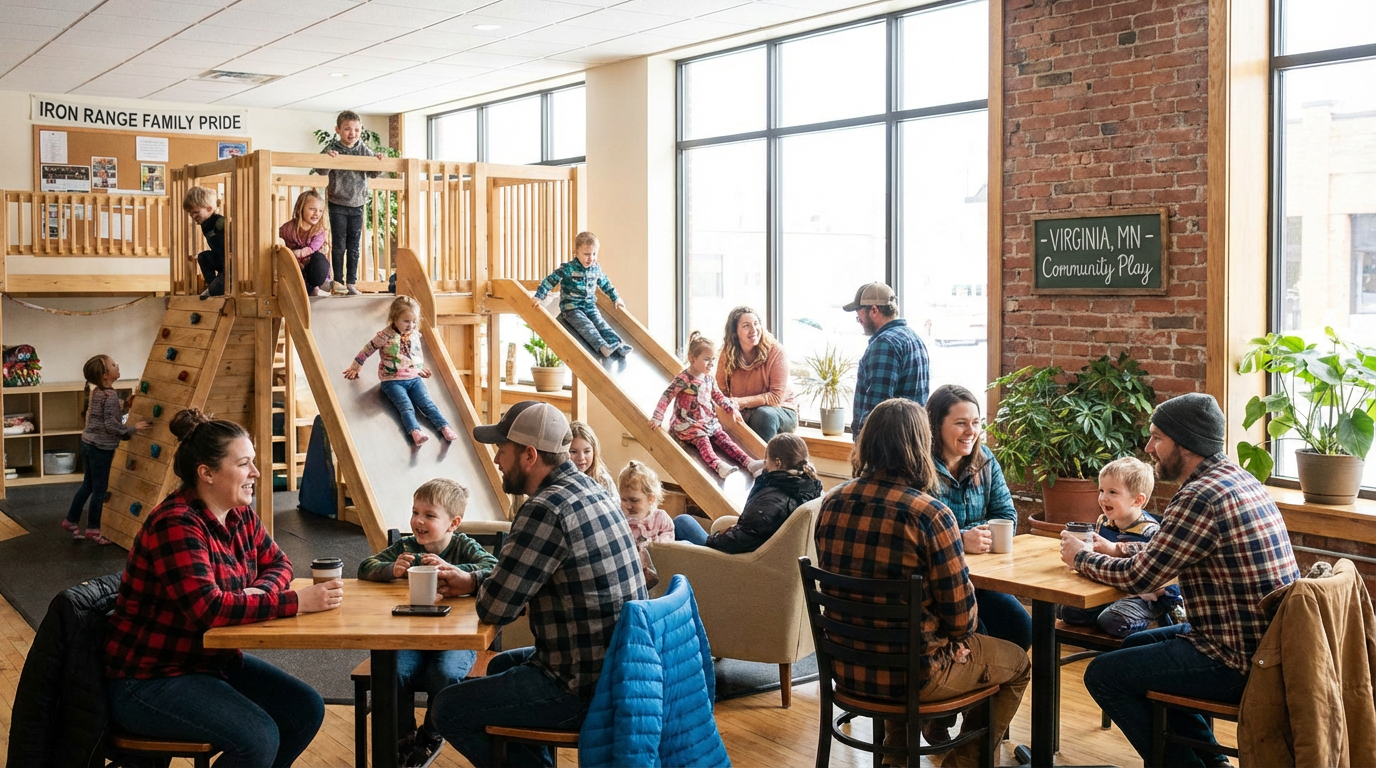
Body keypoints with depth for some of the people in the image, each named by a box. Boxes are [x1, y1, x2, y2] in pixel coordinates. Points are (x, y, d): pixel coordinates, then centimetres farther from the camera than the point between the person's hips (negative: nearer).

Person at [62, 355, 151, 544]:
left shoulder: (95, 391, 7)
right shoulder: (110, 395, -20)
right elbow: (111, 424, -22)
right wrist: (133, 428, -12)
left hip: (88, 443, 9)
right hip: (101, 447, -9)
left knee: (88, 485, 20)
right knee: (99, 489, 3)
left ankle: (71, 520, 30)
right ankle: (93, 529, 12)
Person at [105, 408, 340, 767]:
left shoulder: (240, 516, 2)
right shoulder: (177, 525, -24)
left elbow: (277, 563, 13)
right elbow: (208, 607, -33)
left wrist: (259, 591, -12)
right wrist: (296, 601, -32)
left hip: (214, 659, 9)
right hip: (150, 679, -9)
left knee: (306, 710, -3)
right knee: (259, 739, -25)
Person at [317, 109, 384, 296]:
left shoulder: (364, 151, 1)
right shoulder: (332, 149, -8)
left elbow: (373, 174, 5)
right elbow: (320, 171, -13)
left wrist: (379, 163, -15)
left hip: (357, 205, 3)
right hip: (338, 204, -3)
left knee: (354, 246, 6)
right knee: (339, 244, 1)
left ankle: (352, 282, 11)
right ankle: (338, 281, 9)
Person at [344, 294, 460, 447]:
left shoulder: (415, 335, 7)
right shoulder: (385, 336, -8)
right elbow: (366, 351, 4)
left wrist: (420, 368, 33)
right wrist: (354, 367, 14)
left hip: (414, 378, 4)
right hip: (392, 381, -4)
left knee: (428, 404, -15)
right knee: (407, 407, -26)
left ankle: (445, 428, -28)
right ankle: (415, 432, -46)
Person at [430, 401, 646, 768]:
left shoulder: (547, 510, -23)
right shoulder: (588, 488, 6)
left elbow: (494, 608, -20)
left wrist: (483, 589, 2)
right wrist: (473, 579, 13)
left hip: (587, 688, -10)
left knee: (448, 709, 1)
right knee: (501, 665, 30)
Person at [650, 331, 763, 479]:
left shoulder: (708, 377, 7)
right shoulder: (683, 379, -16)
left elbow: (717, 395, 20)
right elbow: (666, 397, -18)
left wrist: (732, 409, 14)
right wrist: (657, 418, -23)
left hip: (708, 421, 7)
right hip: (688, 424, -6)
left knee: (724, 438, -11)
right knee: (702, 440, -29)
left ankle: (749, 462, -26)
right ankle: (717, 465, -53)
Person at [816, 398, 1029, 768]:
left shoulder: (832, 503, -5)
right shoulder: (931, 514, -21)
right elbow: (961, 616, -15)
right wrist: (955, 635, 8)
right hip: (909, 673, -5)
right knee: (1018, 664, 21)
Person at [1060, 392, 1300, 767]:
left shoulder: (1200, 497, -23)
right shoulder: (1238, 477, 8)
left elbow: (1138, 577, -17)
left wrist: (1082, 557, -1)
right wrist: (1119, 549, 11)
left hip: (1239, 659, -10)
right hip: (1267, 641, 10)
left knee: (1102, 675, -3)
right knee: (1134, 644, 26)